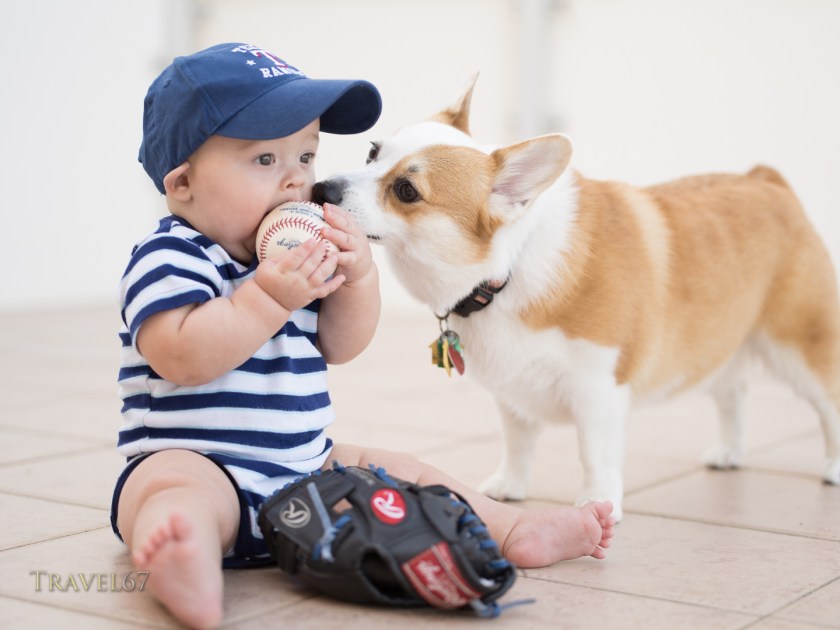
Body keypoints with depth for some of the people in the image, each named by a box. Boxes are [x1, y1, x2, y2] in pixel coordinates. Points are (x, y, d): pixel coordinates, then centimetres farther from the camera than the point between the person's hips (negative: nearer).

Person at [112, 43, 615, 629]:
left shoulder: (293, 259, 13)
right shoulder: (169, 257, -11)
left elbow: (339, 346, 11)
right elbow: (182, 358, -26)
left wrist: (357, 275, -6)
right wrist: (270, 298, -30)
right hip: (197, 463, -9)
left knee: (399, 474, 10)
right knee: (179, 492, -40)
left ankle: (514, 531, 15)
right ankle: (182, 562, -70)